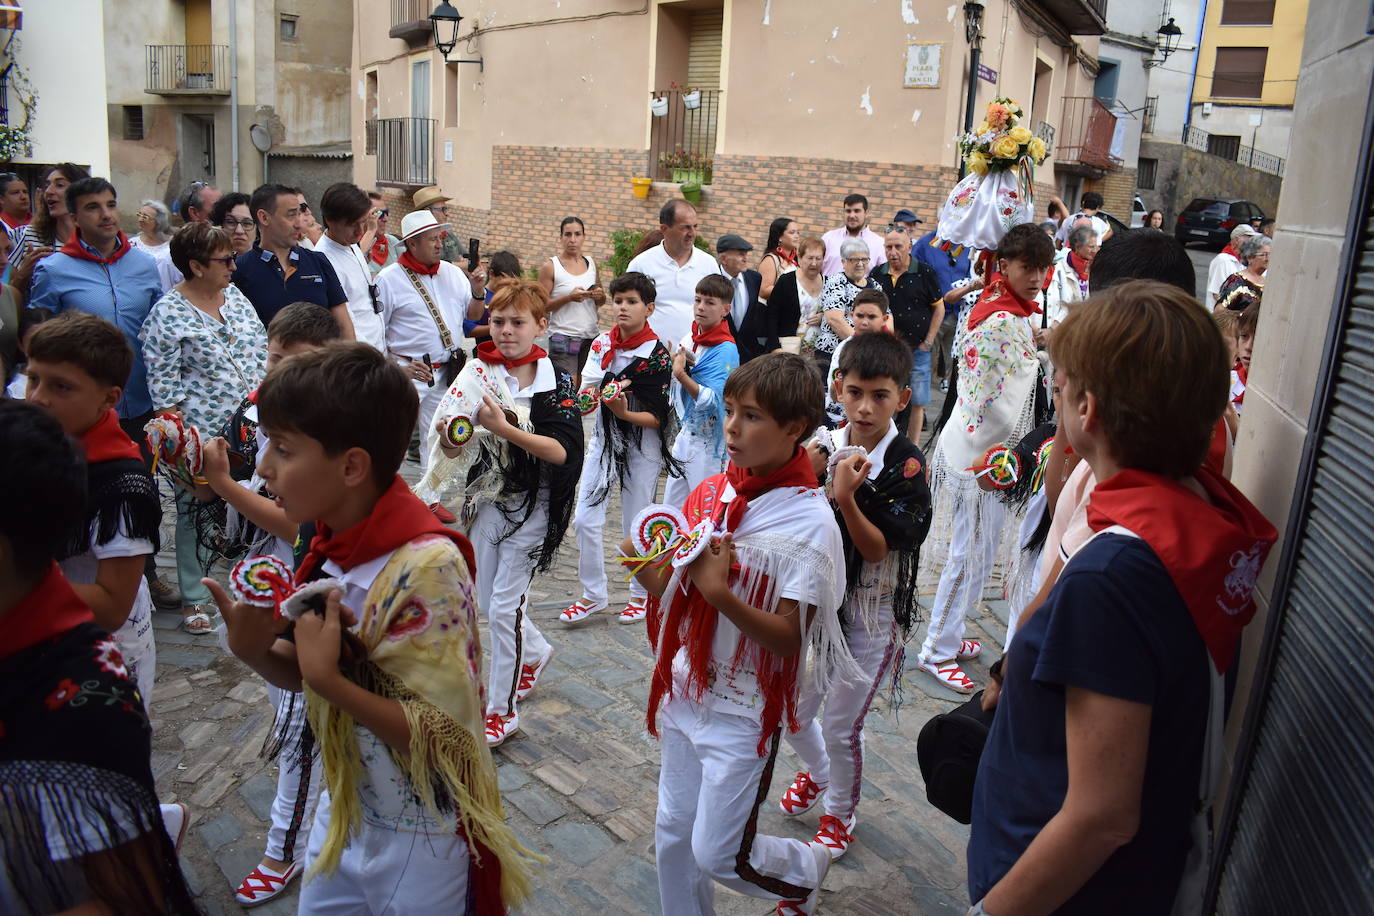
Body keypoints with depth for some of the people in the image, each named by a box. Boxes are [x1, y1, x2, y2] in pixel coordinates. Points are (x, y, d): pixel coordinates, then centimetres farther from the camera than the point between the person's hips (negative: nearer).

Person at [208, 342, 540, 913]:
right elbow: (308, 674, 5)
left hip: (421, 844, -7)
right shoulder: (333, 546, -6)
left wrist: (327, 679, -31)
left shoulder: (424, 567, -29)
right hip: (344, 812, 7)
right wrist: (255, 651, -15)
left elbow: (443, 738, -27)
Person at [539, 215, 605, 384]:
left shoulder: (591, 264, 12)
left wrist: (600, 296, -2)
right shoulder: (551, 267, -3)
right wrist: (569, 297, -20)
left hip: (591, 335, 5)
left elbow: (601, 302, 21)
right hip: (563, 337, -5)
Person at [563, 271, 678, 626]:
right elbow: (586, 389, 0)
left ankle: (640, 594, 28)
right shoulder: (602, 344, 1)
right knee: (584, 519, 1)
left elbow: (658, 418, -14)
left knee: (635, 525, 6)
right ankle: (593, 594, 18)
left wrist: (625, 412, -31)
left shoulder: (657, 353, -13)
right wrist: (588, 395, -23)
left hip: (643, 445, -4)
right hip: (604, 438, 4)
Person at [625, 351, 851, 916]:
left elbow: (790, 638, -19)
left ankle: (805, 869, 35)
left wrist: (719, 593, -31)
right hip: (686, 694, 6)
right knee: (672, 836, 17)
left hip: (742, 712, -5)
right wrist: (643, 566, -14)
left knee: (718, 855, 6)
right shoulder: (713, 494, -2)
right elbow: (676, 594, 6)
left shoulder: (809, 521, -18)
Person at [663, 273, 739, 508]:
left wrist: (681, 374, -30)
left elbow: (712, 400, -25)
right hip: (685, 433, 8)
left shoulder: (726, 350, -17)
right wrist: (675, 362, -5)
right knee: (671, 505, 16)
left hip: (710, 438, -8)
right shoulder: (688, 340, 5)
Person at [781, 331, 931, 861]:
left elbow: (878, 549, -20)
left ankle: (840, 814, 36)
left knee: (842, 726, 7)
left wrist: (845, 497, -34)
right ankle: (817, 774, 49)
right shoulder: (826, 445, -5)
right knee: (790, 712, 16)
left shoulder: (905, 465, -18)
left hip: (871, 616, -4)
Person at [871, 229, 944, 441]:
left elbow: (939, 308, 2)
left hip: (917, 350, -2)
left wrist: (927, 343, -4)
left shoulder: (924, 273, -3)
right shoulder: (877, 274, 5)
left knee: (917, 403, 3)